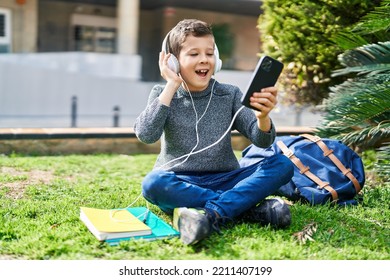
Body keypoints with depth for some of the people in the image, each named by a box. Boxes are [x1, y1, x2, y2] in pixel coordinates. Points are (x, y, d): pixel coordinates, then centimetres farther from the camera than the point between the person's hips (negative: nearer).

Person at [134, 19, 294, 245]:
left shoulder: (230, 95, 6)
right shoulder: (163, 94, 3)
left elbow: (262, 140, -4)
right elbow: (145, 135, -15)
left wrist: (263, 116, -27)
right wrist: (172, 86, -13)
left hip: (225, 181, 2)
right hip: (181, 184, -1)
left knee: (282, 165, -19)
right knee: (153, 183, -36)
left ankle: (210, 214, -35)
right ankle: (249, 208, -29)